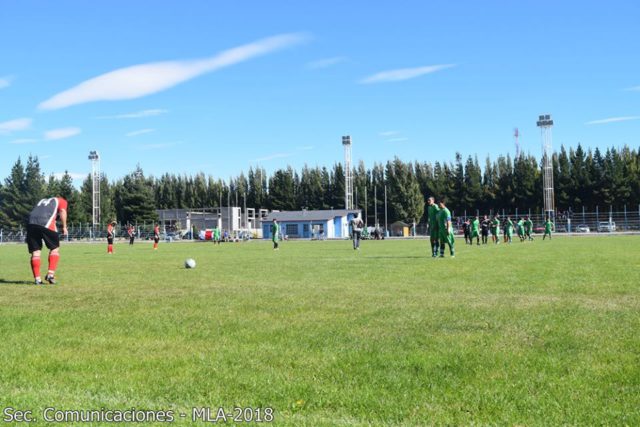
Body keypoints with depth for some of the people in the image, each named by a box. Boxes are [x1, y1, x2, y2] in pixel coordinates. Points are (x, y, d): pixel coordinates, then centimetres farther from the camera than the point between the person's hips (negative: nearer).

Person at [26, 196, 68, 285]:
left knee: (35, 252, 7)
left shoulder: (42, 201, 38)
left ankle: (37, 278, 3)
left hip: (31, 223, 4)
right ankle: (51, 273, -2)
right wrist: (64, 227, 3)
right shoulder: (62, 201, 23)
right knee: (55, 248, 10)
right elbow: (62, 211, 3)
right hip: (46, 223, -4)